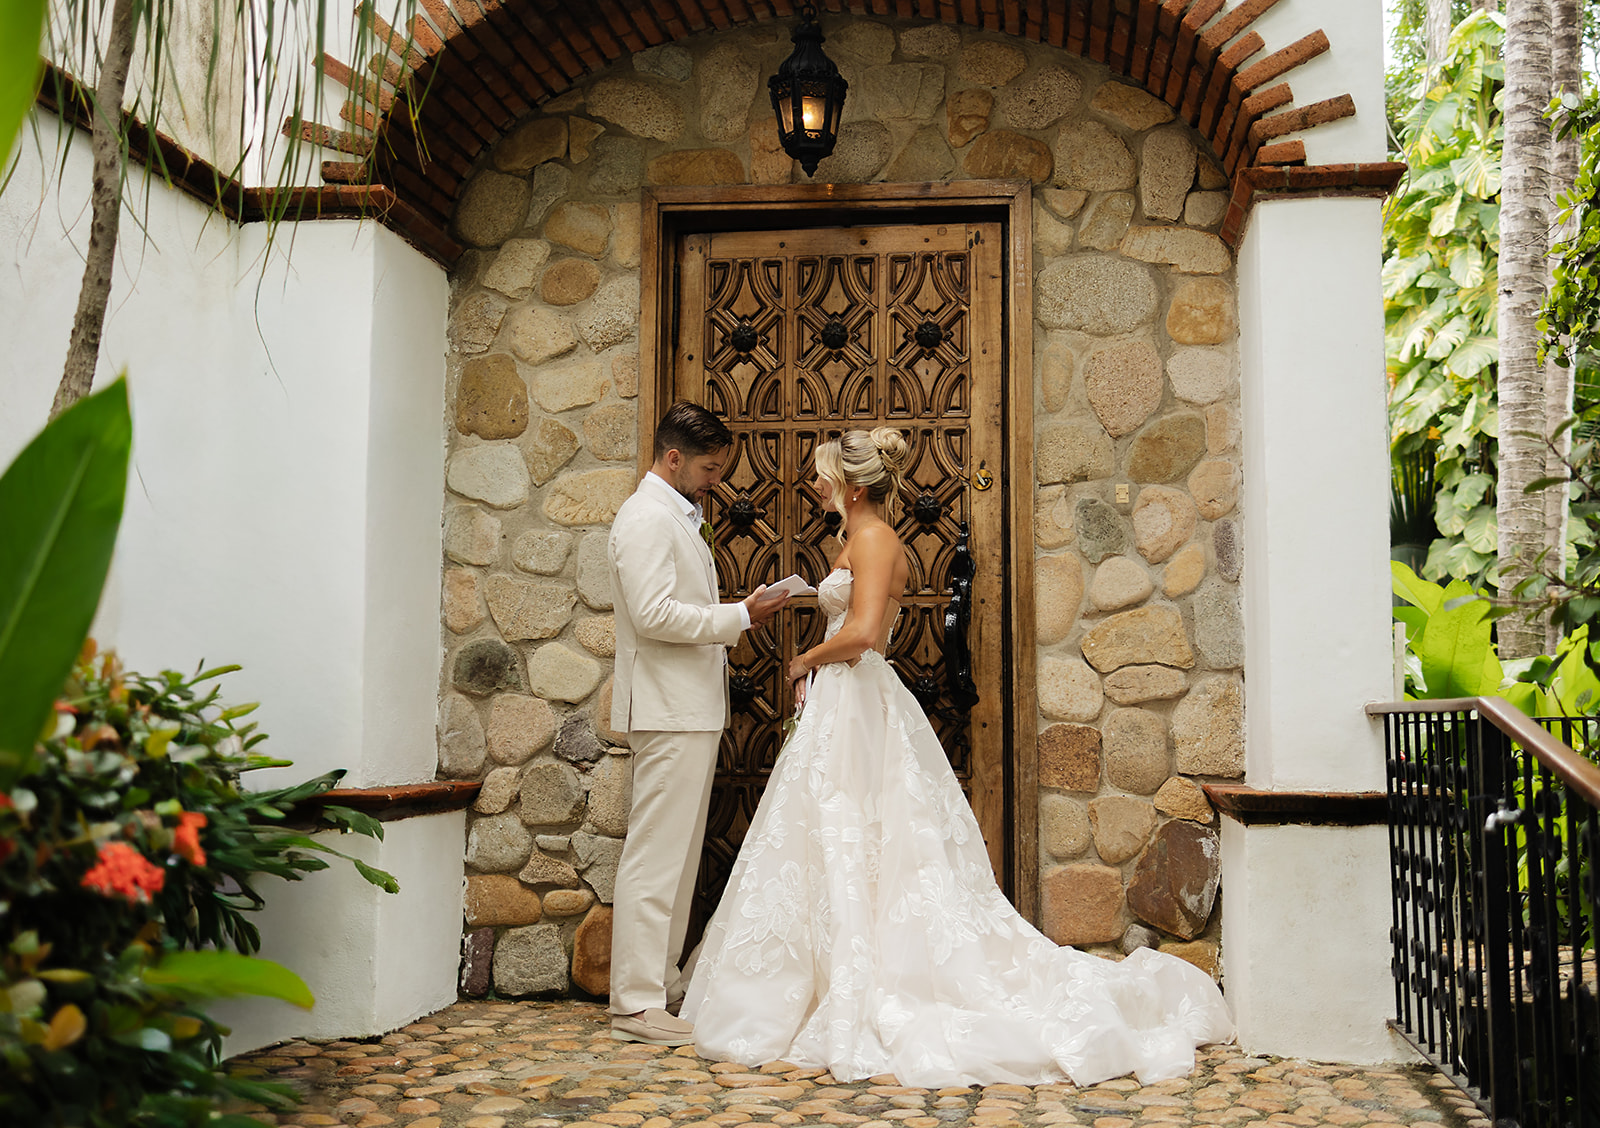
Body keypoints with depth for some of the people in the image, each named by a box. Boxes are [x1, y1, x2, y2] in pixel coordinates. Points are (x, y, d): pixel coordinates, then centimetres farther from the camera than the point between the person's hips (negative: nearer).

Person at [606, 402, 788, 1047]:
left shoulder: (677, 517, 21)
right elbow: (652, 614, -22)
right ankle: (637, 1004, -6)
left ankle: (663, 979, 23)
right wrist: (737, 618, -15)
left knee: (678, 852, 15)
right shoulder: (647, 517, -12)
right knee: (656, 854, -9)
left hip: (691, 709, 11)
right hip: (669, 710, -11)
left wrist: (739, 616, 12)